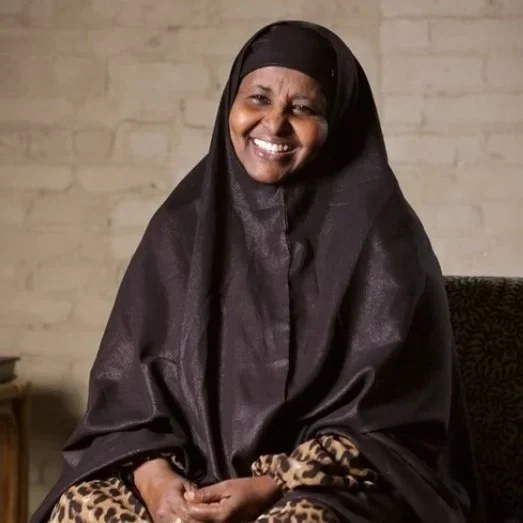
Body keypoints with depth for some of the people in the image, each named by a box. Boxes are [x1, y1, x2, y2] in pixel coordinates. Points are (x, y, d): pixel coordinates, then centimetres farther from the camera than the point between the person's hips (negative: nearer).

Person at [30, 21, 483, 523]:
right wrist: (154, 475, -13)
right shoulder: (183, 224, 7)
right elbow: (125, 378, 6)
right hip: (189, 480, 4)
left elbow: (392, 414, -8)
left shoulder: (379, 235, -4)